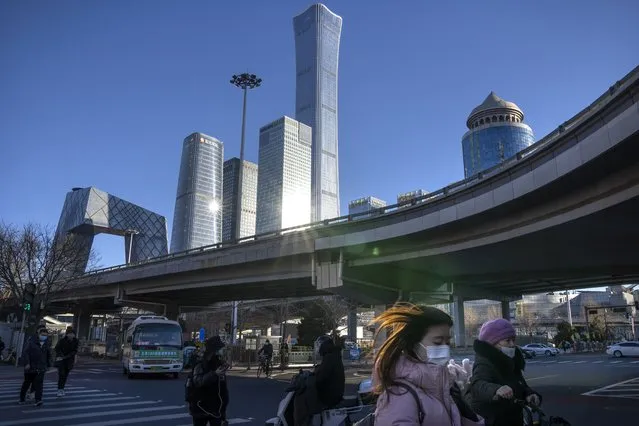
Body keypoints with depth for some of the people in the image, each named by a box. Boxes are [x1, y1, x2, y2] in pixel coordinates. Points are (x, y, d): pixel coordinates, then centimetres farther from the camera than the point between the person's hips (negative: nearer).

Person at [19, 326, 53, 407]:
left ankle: (38, 400, -16)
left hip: (41, 368, 2)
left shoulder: (47, 344, 7)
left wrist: (49, 365, 17)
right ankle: (22, 398, 33)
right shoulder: (31, 342, -6)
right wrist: (27, 363, -21)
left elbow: (49, 355, 18)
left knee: (39, 383, -12)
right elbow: (25, 353, -12)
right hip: (30, 367, -2)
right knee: (27, 383, 13)